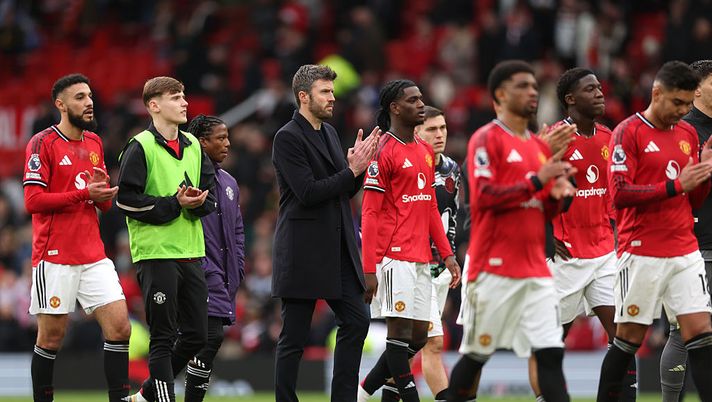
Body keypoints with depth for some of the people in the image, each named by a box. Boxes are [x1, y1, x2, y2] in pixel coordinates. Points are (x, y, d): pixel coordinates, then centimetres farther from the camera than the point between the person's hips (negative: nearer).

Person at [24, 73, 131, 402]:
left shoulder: (94, 143, 14)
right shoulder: (43, 143, -6)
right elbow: (33, 201, -14)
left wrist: (102, 193, -4)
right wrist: (84, 193, -18)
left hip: (93, 256, 6)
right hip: (54, 257, -6)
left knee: (119, 327, -4)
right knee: (51, 337, 0)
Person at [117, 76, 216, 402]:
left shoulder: (193, 146, 13)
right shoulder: (141, 147, -7)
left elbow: (211, 189, 18)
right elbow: (126, 198, -11)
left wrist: (198, 202, -5)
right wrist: (173, 204, -17)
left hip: (191, 252, 7)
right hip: (156, 252, -7)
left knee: (196, 335, 8)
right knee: (163, 338, -5)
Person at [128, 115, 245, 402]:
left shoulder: (229, 182, 19)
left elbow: (237, 231, 24)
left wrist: (236, 270, 13)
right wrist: (205, 268, -17)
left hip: (223, 278, 9)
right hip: (201, 273, -9)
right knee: (211, 337, -16)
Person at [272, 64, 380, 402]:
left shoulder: (329, 133, 14)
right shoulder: (288, 138, -11)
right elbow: (308, 193, -19)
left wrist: (358, 166, -1)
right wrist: (353, 170, -17)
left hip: (337, 253, 8)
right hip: (303, 254, -8)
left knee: (356, 322, 4)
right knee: (294, 336, -2)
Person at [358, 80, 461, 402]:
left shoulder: (425, 151, 17)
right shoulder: (384, 151, -7)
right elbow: (370, 213, -10)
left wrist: (447, 254, 13)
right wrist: (369, 269, -15)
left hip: (420, 258, 8)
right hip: (394, 256, -8)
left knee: (418, 335, 8)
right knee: (400, 328, -7)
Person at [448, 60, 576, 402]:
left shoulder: (540, 147, 17)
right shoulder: (486, 139, -4)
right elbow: (485, 197, -15)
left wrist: (557, 194, 0)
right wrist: (536, 181, -18)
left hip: (535, 269, 6)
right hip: (494, 268, -6)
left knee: (551, 353, -5)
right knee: (476, 355, 2)